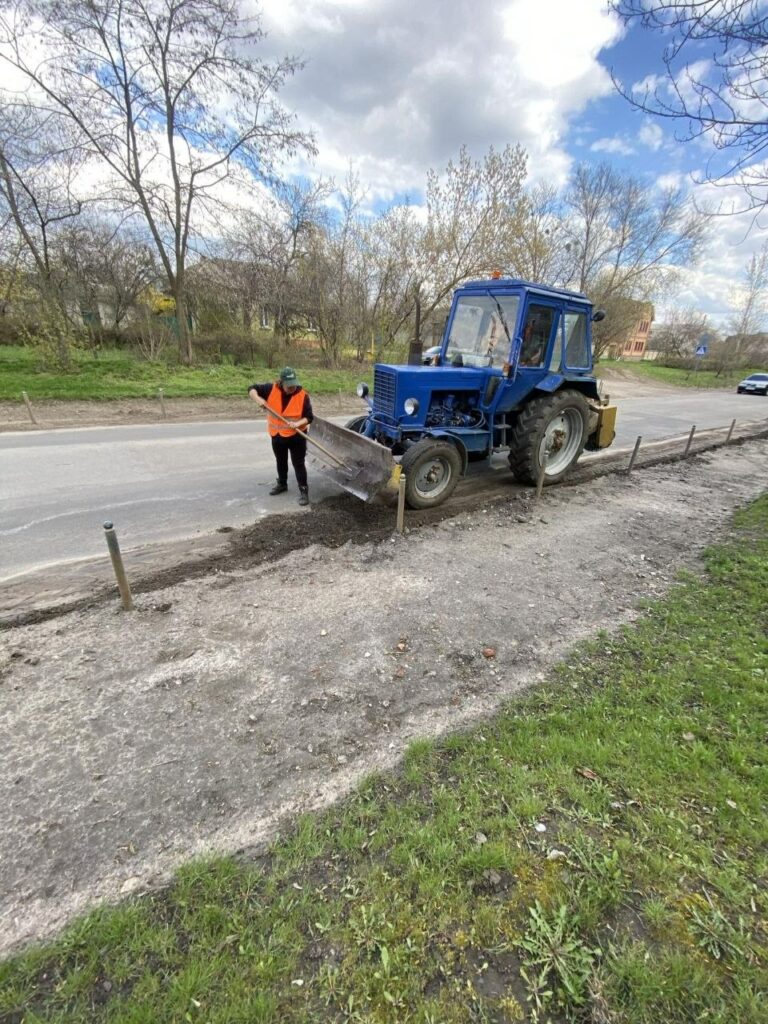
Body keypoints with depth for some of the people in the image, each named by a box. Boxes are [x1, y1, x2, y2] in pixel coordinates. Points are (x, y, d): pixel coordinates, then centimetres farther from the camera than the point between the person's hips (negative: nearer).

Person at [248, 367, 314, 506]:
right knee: (280, 462, 21)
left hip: (296, 436, -4)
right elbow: (252, 389, -2)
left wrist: (298, 423, -31)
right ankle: (282, 484, 42)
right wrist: (258, 399, -22)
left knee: (298, 464, -3)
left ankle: (304, 490, 4)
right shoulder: (271, 389, -10)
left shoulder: (303, 395, -16)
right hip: (277, 434, 4)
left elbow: (309, 417, -13)